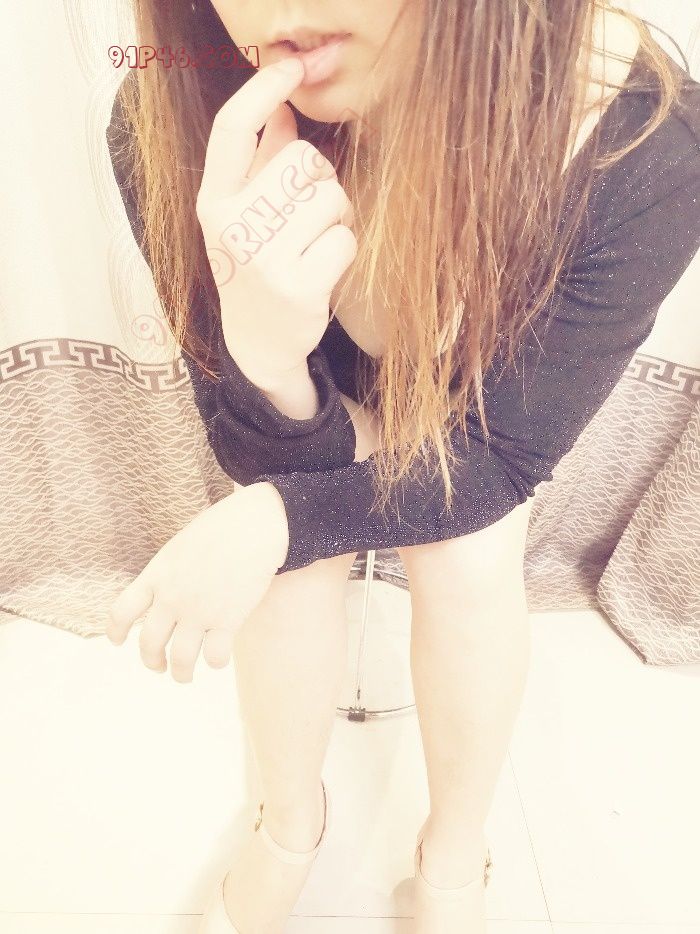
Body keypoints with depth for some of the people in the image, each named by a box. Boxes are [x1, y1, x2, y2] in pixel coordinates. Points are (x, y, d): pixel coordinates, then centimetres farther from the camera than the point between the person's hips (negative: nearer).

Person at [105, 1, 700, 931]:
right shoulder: (169, 128, -33)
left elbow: (502, 458, -26)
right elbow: (272, 464, -25)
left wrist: (276, 521, -38)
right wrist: (266, 358, -48)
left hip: (490, 371, 0)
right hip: (313, 370, 1)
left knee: (471, 562, -21)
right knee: (291, 546, -21)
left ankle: (457, 853, 12)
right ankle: (292, 818, 12)